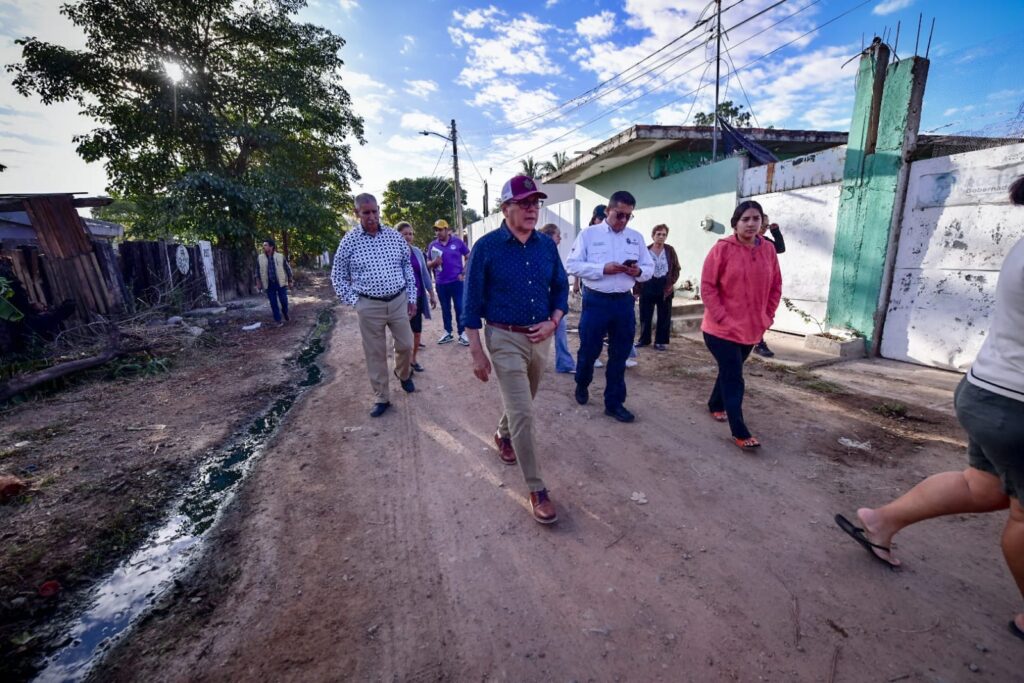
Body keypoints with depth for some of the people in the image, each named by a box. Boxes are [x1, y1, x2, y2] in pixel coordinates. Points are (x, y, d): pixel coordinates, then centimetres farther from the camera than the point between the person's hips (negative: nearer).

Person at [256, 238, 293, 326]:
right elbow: (258, 271, 9)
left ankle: (285, 314, 30)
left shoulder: (280, 256, -4)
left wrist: (290, 281, 5)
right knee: (273, 303, 3)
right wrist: (258, 283, 5)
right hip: (269, 284, 2)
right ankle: (278, 320, 12)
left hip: (280, 283, -1)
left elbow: (288, 269, 4)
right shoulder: (260, 258, 1)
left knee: (284, 301, 0)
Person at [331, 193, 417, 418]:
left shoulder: (394, 236, 3)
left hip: (398, 301, 2)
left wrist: (412, 297, 7)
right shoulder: (349, 240, -3)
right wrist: (354, 301, -2)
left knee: (406, 345, 11)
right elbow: (338, 276, 5)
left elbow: (407, 267, 11)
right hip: (369, 306, -2)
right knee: (375, 354, 6)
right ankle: (381, 398, 19)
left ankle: (403, 374, 43)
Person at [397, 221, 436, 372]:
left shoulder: (417, 251, 4)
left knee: (417, 331, 12)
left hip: (418, 297, 5)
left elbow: (425, 273, 10)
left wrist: (431, 294, 11)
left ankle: (413, 359, 30)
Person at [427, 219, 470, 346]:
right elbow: (428, 264, 11)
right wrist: (434, 262, -12)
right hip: (441, 283, 3)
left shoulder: (457, 242, -1)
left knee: (460, 308, -2)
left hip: (457, 281, -3)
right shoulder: (433, 245, 6)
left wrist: (463, 273, -4)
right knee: (445, 309, 10)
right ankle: (448, 333, 21)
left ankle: (462, 334, 6)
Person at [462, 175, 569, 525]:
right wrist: (477, 352, -11)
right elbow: (472, 302, -9)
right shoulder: (486, 246, -11)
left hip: (541, 338, 5)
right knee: (523, 413, -6)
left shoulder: (547, 245, 2)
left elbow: (561, 288, 11)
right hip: (505, 339, -5)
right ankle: (537, 489, 8)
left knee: (520, 403, 23)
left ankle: (503, 435, 54)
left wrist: (553, 322, -8)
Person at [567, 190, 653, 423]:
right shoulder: (588, 234, -1)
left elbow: (650, 268, 11)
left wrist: (639, 271, -12)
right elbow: (573, 265, -9)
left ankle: (614, 402, 22)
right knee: (589, 350, 7)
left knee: (620, 355, 8)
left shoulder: (636, 237, 10)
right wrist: (603, 269, -20)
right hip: (596, 301, -3)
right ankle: (582, 385, 38)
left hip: (624, 302, 4)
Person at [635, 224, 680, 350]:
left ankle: (661, 341, 15)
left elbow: (676, 268, 4)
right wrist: (637, 287, -7)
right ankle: (644, 339, 21)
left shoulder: (670, 250, 2)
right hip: (648, 285, 0)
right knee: (645, 315, 7)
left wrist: (671, 283, -9)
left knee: (664, 316, 5)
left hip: (664, 286, 1)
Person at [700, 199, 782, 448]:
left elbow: (776, 287, 13)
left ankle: (716, 405, 42)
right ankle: (740, 432, 3)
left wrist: (768, 316, 5)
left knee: (729, 372, 20)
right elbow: (707, 287, -12)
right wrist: (722, 317, -16)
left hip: (752, 329, 6)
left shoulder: (768, 251, 4)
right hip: (722, 329, -5)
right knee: (733, 378, -4)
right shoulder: (722, 249, -11)